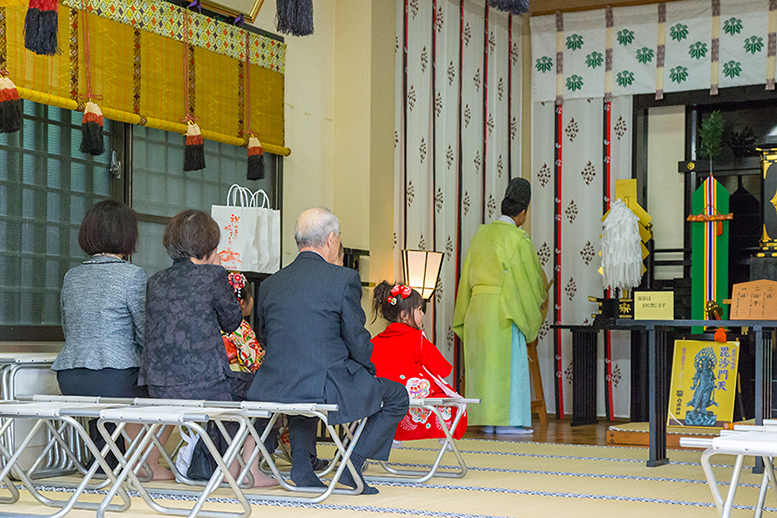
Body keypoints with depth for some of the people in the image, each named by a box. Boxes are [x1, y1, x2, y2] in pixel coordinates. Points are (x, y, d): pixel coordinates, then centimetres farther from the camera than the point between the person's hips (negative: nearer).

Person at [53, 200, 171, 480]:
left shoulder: (71, 276, 12)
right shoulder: (132, 276, -9)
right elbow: (149, 335, -9)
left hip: (69, 380, 7)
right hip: (115, 380, -7)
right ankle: (150, 465, 20)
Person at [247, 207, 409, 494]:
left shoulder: (270, 284, 6)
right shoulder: (344, 279, -9)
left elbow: (264, 337, 14)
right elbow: (357, 341, -7)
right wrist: (369, 371, 14)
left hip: (276, 388, 5)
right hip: (327, 389, -5)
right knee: (397, 396, 18)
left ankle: (302, 466, 30)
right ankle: (353, 465, 10)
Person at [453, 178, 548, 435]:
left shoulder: (482, 233, 11)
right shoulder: (518, 239, -8)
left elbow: (469, 273, 15)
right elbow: (531, 272, 0)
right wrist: (542, 299, 19)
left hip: (476, 305, 7)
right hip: (503, 307, -7)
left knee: (483, 360, 8)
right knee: (508, 360, -2)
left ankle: (487, 419, 11)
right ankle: (507, 420, -2)